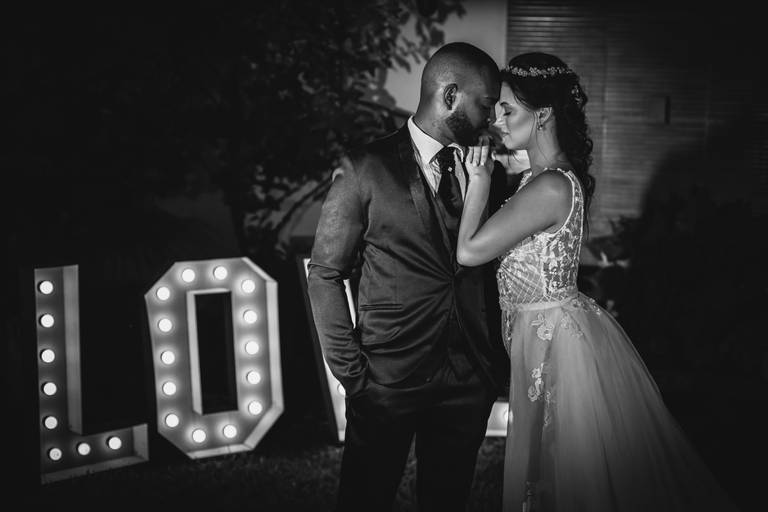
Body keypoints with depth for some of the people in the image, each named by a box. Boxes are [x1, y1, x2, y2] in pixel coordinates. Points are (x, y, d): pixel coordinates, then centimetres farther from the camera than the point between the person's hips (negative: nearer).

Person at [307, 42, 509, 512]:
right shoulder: (368, 169, -8)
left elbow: (492, 269, 12)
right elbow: (325, 273, -4)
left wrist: (500, 359, 5)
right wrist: (349, 368, -7)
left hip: (470, 383, 4)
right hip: (387, 380, -4)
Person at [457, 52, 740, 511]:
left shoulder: (550, 188, -24)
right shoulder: (543, 177, 6)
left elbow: (469, 251, -22)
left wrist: (479, 179, -14)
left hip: (558, 339, -9)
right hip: (542, 333, 9)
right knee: (549, 470, 22)